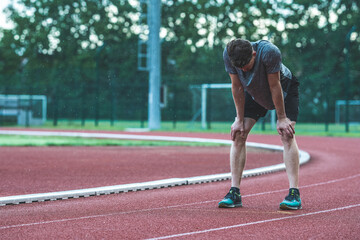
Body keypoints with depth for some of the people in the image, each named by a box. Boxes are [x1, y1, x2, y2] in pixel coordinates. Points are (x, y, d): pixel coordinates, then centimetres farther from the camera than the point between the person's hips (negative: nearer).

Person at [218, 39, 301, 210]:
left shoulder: (269, 52, -40)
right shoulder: (228, 54, -28)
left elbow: (275, 86, -31)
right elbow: (237, 87, -17)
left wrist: (281, 118, -22)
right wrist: (240, 120, -13)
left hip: (285, 89, -4)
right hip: (255, 93, 4)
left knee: (287, 135, -20)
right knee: (238, 134, -9)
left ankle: (294, 194, -22)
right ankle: (234, 193, -7)